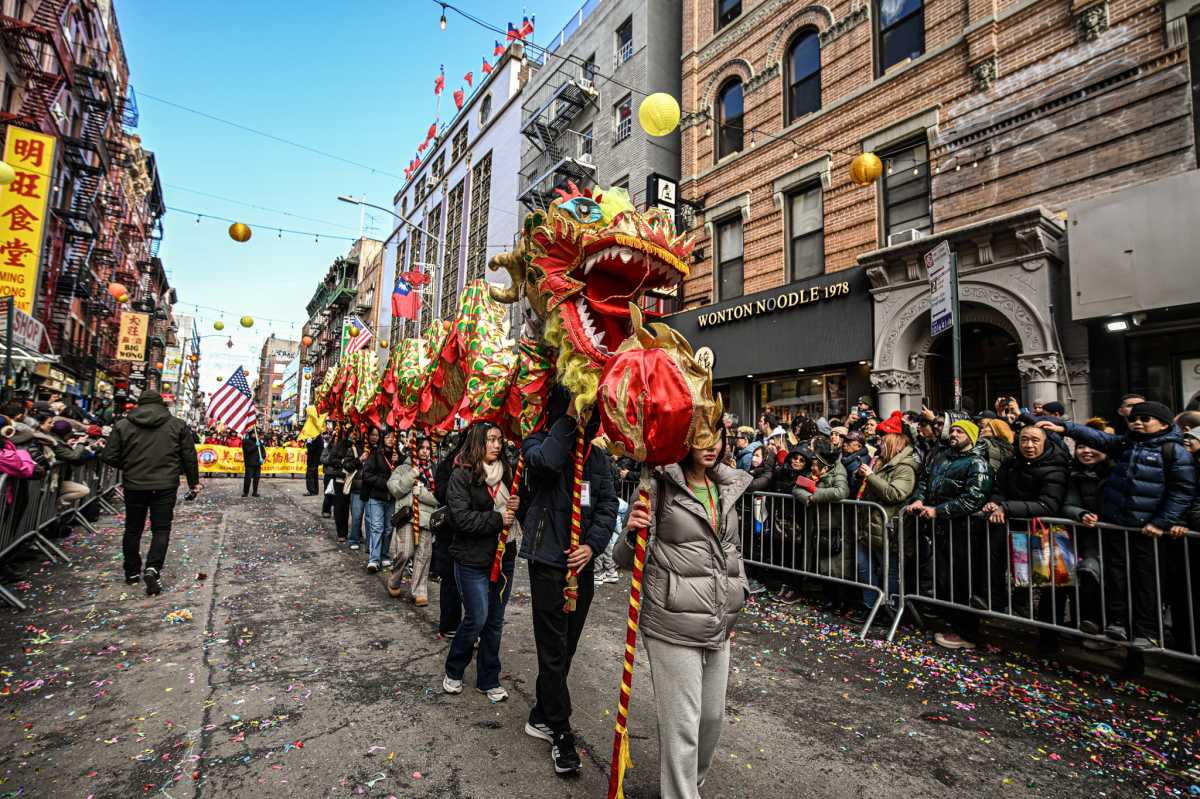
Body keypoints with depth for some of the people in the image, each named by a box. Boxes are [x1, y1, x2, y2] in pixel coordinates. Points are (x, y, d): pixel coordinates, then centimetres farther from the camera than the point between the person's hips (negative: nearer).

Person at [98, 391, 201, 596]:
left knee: (133, 529, 16)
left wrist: (129, 467, 21)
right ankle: (152, 569, -13)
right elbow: (189, 456, 1)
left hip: (134, 485, 2)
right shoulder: (177, 425, 0)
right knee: (161, 529, 4)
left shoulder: (122, 425, 2)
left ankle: (132, 572, 27)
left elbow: (109, 456, 1)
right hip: (165, 486, -1)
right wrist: (194, 482, 11)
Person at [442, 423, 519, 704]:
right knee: (477, 618, 1)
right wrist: (498, 519, -18)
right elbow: (460, 518, -18)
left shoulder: (505, 472, 6)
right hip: (472, 559, -5)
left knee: (495, 621, 13)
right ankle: (453, 671, 29)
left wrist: (517, 506, -5)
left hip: (504, 557, 5)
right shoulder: (462, 475, -10)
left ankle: (489, 680, 30)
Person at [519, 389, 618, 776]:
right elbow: (545, 461, -30)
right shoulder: (539, 443, -5)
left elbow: (608, 506, 2)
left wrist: (593, 544, -11)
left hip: (583, 563, 5)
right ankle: (560, 733, 18)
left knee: (566, 645, 17)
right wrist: (568, 418, -28)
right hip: (548, 560, -5)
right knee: (554, 649, 2)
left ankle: (541, 715, 37)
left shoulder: (599, 457, 7)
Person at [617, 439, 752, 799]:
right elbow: (624, 560, -8)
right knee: (681, 723, 2)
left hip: (719, 626, 7)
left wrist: (736, 605, 18)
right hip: (673, 625, -6)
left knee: (713, 716, 20)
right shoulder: (658, 489, -12)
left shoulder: (726, 489, 7)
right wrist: (632, 533, -29)